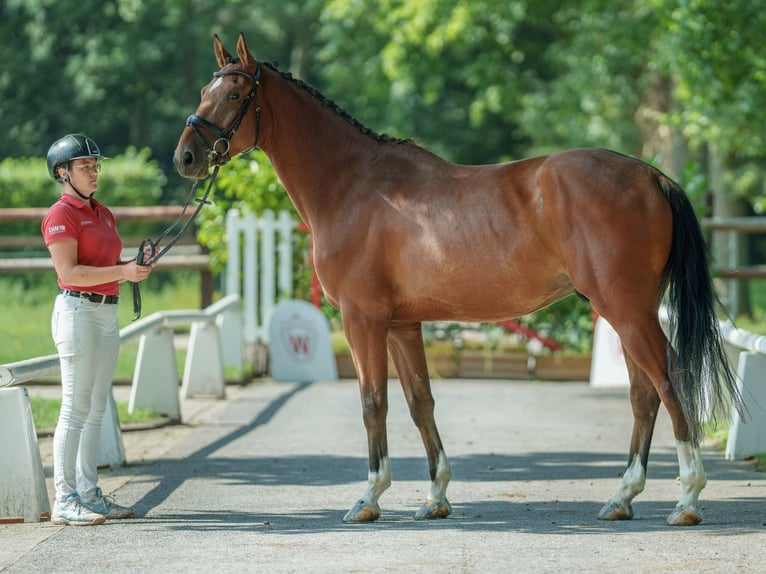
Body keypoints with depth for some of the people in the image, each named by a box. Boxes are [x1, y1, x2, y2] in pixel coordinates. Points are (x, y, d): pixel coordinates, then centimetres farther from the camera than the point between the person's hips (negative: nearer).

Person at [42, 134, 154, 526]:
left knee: (96, 409, 9)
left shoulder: (103, 214, 17)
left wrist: (138, 265, 0)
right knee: (76, 408, -9)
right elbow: (69, 272, -17)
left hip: (107, 314, 8)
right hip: (77, 312, -8)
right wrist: (122, 271, -22)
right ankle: (64, 501, -7)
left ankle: (89, 493, 14)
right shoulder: (60, 215, -9)